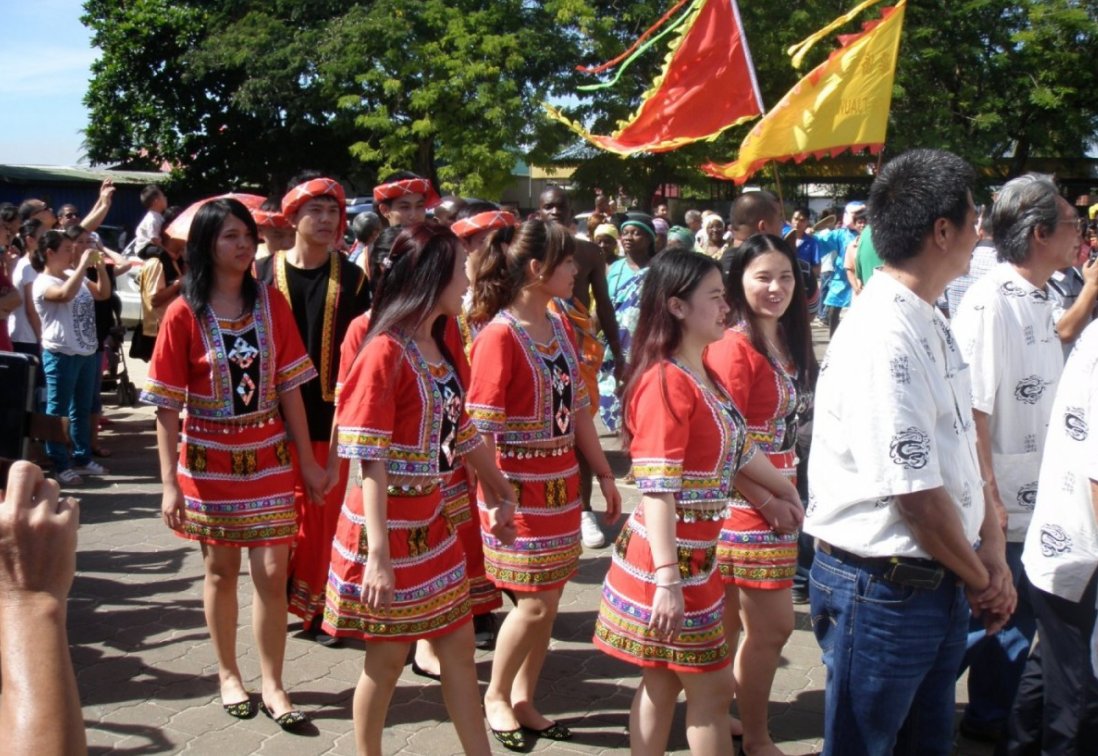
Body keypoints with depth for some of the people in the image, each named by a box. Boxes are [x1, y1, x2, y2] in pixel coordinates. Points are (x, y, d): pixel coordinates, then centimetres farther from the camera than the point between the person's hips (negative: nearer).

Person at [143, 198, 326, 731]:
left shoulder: (271, 303, -1)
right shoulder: (184, 314, -8)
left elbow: (289, 387, 1)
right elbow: (167, 407, -8)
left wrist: (307, 462, 2)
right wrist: (170, 483, -12)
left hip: (268, 457, 2)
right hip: (210, 461, -1)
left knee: (272, 573, 0)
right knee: (220, 570, 12)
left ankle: (272, 686, 13)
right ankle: (227, 674, 30)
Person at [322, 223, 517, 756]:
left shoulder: (440, 348, 6)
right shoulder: (385, 352, -18)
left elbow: (461, 431, 15)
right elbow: (372, 460, -20)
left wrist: (497, 496, 20)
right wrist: (378, 554, -23)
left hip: (432, 522, 8)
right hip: (388, 526, -8)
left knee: (458, 644, 13)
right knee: (388, 657, 7)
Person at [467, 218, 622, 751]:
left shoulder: (559, 327, 8)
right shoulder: (499, 336, -16)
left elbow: (578, 408, 13)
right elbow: (480, 429, -17)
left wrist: (604, 475, 14)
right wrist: (495, 497, -19)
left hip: (561, 487, 7)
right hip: (520, 491, -7)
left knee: (547, 600, 11)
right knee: (534, 602, -1)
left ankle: (523, 701, 27)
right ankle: (495, 698, 21)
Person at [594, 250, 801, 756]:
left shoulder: (703, 376, 9)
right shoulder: (666, 382, -19)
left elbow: (738, 449, 20)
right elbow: (656, 490, -23)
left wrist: (786, 491, 26)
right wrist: (668, 580, -25)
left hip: (696, 557, 8)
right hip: (670, 560, -8)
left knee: (662, 684, 15)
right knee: (714, 687, 4)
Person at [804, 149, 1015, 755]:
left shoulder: (931, 325, 7)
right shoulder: (884, 338, -24)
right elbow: (917, 495, -23)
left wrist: (991, 546, 0)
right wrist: (979, 581, -8)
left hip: (938, 584, 9)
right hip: (883, 590, -9)